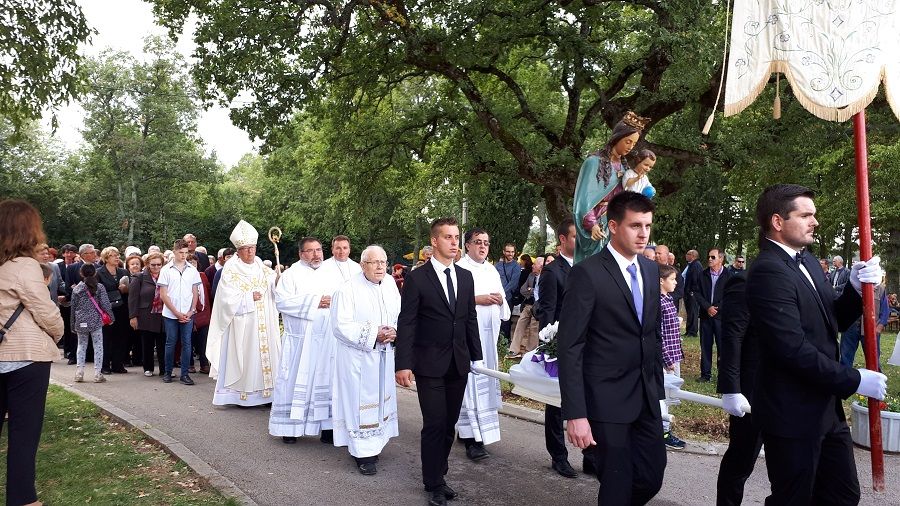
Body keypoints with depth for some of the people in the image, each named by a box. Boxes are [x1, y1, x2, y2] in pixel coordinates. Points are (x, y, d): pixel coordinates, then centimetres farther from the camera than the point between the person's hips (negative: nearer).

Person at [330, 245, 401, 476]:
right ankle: (363, 453, 9)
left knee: (382, 397, 15)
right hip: (358, 358, -6)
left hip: (384, 356, 6)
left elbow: (401, 315, 10)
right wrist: (373, 334, -21)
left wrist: (394, 331, -12)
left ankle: (375, 443, 31)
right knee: (360, 400, -1)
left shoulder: (390, 285, 3)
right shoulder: (348, 290, -14)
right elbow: (341, 326, -17)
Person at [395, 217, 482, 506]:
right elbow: (406, 323, -9)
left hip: (459, 363, 5)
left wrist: (477, 355, 10)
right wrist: (403, 364, -14)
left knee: (450, 424, 10)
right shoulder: (417, 278, -7)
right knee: (435, 424, -1)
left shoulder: (466, 277, 8)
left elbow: (470, 319, 12)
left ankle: (438, 474, 27)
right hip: (430, 363, -5)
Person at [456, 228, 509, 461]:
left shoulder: (492, 271, 16)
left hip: (489, 334, 7)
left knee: (486, 381, 9)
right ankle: (472, 439, -5)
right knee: (470, 382, -8)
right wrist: (478, 299, -17)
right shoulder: (459, 269, -6)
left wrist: (500, 300, -2)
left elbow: (502, 300, 20)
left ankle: (466, 430, 22)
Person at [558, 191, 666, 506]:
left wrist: (658, 389, 14)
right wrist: (575, 414, -19)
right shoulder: (587, 273, -14)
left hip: (647, 397, 6)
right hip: (606, 398, -6)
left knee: (651, 479, 11)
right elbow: (570, 348, -15)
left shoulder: (651, 270, 8)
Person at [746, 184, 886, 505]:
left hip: (826, 408, 9)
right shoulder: (768, 272, -20)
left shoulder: (806, 260, 10)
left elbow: (833, 321, 13)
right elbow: (794, 349, -25)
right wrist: (854, 380, -16)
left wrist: (856, 289, -4)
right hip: (793, 415, -9)